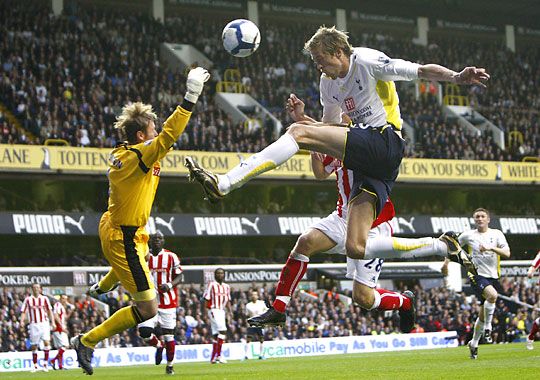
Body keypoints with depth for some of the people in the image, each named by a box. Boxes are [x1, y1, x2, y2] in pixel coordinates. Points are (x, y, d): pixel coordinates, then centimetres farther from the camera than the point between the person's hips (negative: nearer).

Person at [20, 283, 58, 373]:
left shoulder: (44, 299, 7)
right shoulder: (28, 300, 4)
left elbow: (49, 311, 11)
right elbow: (23, 312, 3)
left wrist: (53, 322, 3)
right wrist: (22, 321, -12)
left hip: (44, 323, 0)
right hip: (33, 325, 0)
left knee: (46, 342, -17)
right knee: (34, 346, 3)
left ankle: (45, 362, -9)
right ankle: (35, 365, 15)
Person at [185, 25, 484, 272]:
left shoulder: (367, 60, 0)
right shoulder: (329, 83, 23)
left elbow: (422, 71, -7)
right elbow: (330, 124, 35)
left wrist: (456, 77, -25)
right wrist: (303, 117, 14)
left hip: (384, 142, -9)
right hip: (369, 166, 9)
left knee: (298, 132, -19)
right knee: (355, 249, 0)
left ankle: (222, 184, -28)